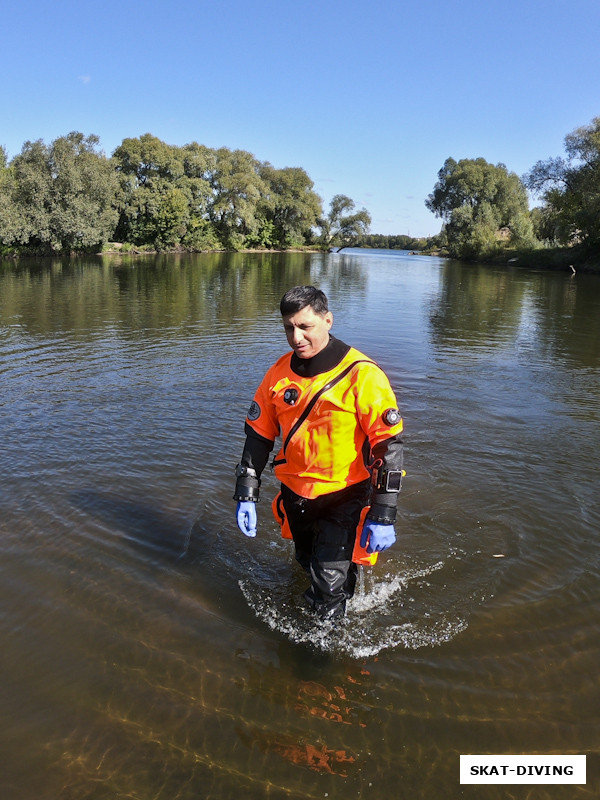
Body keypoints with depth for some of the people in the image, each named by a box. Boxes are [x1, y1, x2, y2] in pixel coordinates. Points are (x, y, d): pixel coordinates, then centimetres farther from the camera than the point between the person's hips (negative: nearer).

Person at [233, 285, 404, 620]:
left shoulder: (362, 375, -19)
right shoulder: (280, 373, -3)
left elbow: (389, 445, -18)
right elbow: (259, 434, 5)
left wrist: (383, 516, -19)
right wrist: (246, 495, 2)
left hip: (343, 495, -5)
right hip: (295, 492, 6)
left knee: (330, 582, -9)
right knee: (309, 564, 25)